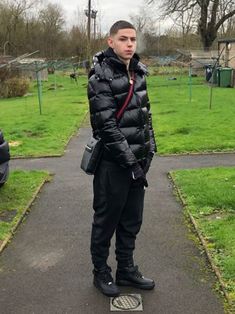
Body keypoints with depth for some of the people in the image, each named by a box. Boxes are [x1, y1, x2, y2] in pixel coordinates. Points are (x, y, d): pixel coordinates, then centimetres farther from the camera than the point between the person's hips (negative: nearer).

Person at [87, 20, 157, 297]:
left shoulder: (138, 72, 9)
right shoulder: (101, 78, -14)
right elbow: (107, 126, -19)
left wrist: (149, 150, 9)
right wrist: (130, 162, -18)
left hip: (137, 162, 7)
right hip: (113, 164, -7)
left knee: (131, 221, 17)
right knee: (106, 222, 9)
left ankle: (126, 270, 34)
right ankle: (101, 272, 28)